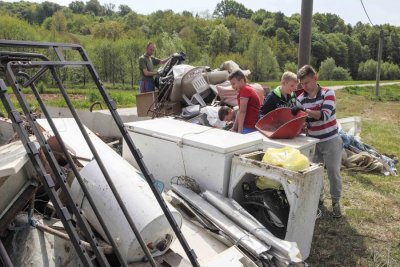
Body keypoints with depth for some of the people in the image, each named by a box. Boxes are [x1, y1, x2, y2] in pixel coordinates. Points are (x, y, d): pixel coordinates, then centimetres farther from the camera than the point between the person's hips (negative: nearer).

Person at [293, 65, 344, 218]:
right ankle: (318, 197, 31)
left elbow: (325, 115, -24)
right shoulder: (301, 99, -2)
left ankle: (336, 201, 18)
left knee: (333, 171, -1)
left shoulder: (328, 93, -12)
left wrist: (305, 110, -34)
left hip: (331, 140, -3)